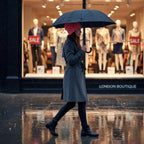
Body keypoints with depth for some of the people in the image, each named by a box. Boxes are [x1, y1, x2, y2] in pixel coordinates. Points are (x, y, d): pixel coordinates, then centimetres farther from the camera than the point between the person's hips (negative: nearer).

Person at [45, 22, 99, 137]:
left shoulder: (75, 43, 18)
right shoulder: (68, 44, -12)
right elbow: (71, 61, -21)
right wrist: (81, 51, -15)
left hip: (78, 75, 10)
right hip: (73, 75, -10)